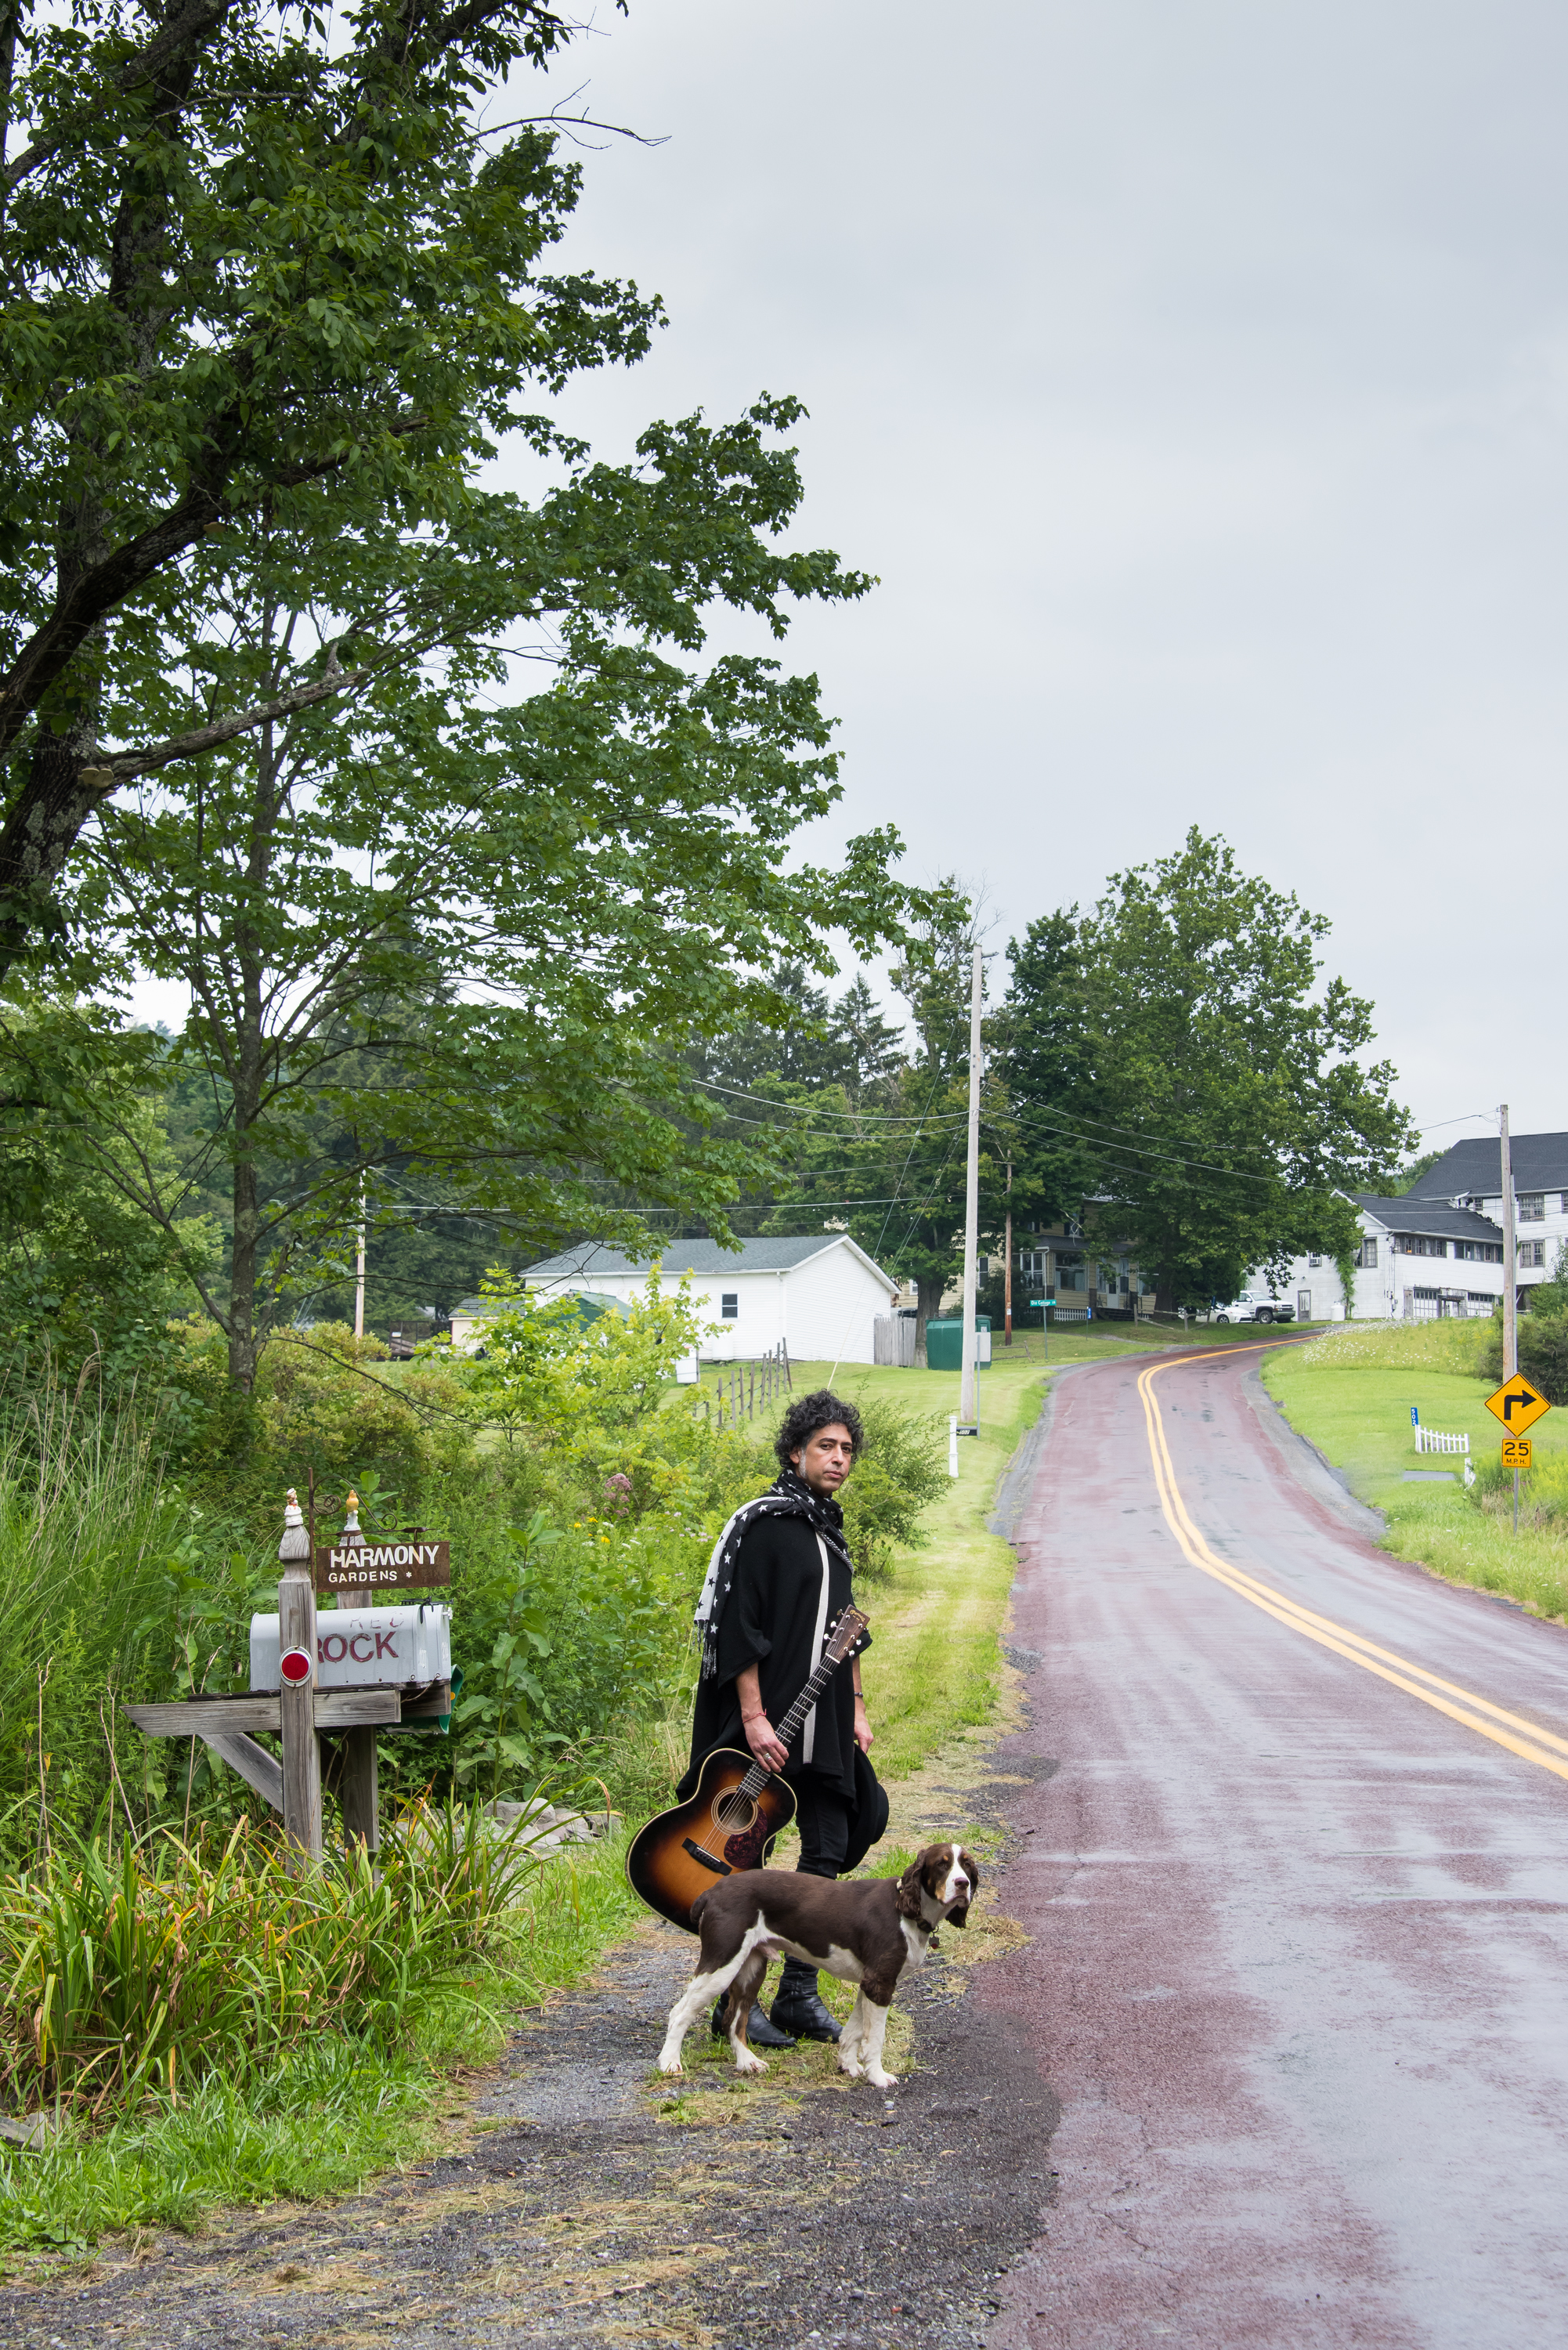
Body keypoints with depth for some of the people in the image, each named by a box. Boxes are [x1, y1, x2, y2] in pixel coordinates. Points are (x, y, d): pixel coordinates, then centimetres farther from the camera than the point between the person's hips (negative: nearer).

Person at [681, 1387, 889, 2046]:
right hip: (767, 1729, -8)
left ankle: (799, 1993, 17)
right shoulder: (762, 1525, -11)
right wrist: (754, 1718, -20)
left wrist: (856, 1709, 18)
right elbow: (738, 1628, -16)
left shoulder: (830, 1534, 15)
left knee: (828, 1853, 8)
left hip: (825, 1730, 8)